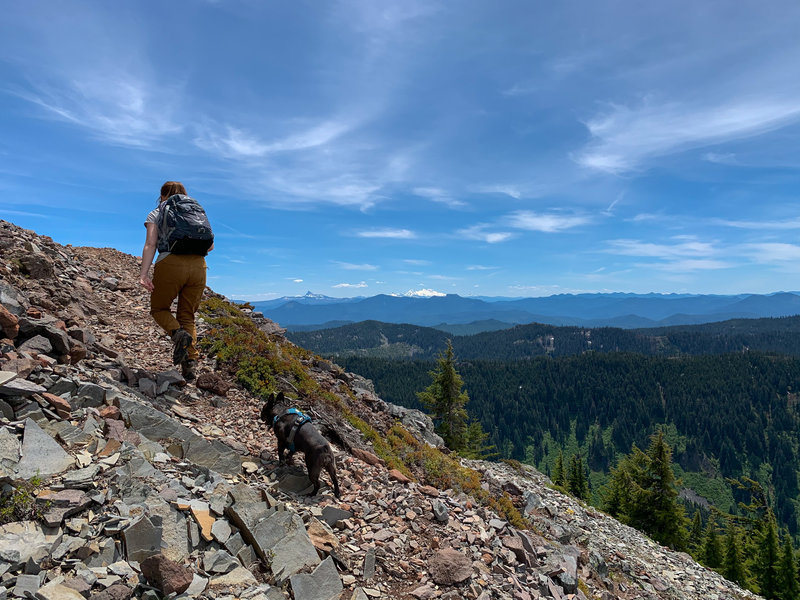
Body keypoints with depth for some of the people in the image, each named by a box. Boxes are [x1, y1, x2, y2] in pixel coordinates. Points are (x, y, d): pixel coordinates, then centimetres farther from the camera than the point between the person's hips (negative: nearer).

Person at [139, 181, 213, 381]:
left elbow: (150, 244, -2)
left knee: (159, 308, 20)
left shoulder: (156, 214, 14)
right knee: (187, 317, 13)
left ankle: (178, 334, -11)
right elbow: (210, 244, 10)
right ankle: (191, 361, -4)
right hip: (198, 265, 3)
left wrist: (144, 274, -10)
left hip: (171, 264, -3)